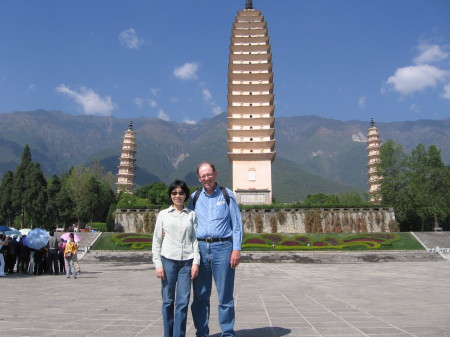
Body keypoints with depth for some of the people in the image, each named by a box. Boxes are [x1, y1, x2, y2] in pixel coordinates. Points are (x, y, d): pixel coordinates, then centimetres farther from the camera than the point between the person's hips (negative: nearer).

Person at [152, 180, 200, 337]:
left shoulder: (192, 214, 9)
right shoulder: (163, 214, 8)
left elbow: (195, 239, 7)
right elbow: (156, 241, 7)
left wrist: (196, 262, -1)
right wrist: (158, 264, 0)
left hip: (187, 261, 0)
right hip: (168, 260, 0)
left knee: (183, 301, -3)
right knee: (168, 301, 4)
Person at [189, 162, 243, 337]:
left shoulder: (227, 195, 5)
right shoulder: (194, 197, 12)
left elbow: (237, 224, 2)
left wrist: (236, 249, -6)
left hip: (223, 247, -2)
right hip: (200, 248, 3)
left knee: (225, 295, 2)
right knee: (200, 295, 8)